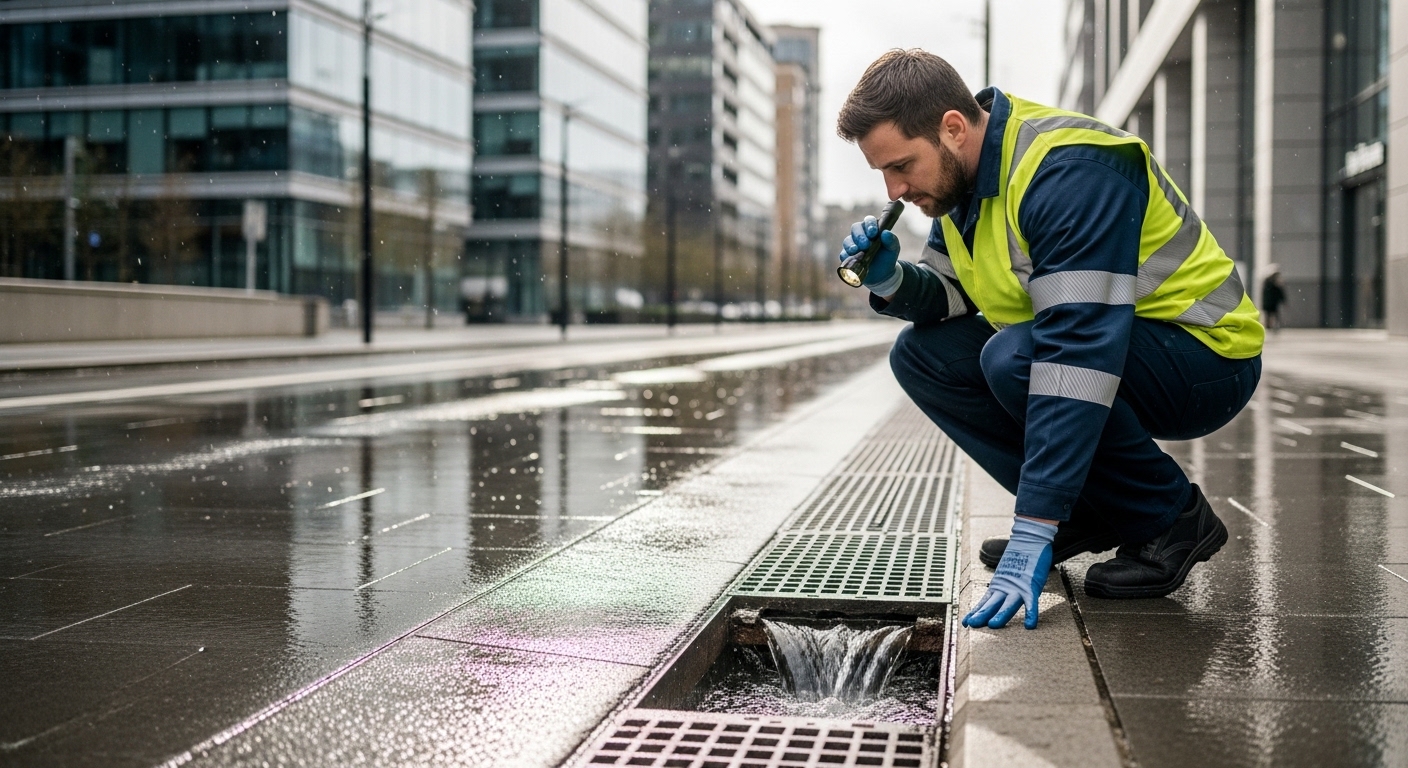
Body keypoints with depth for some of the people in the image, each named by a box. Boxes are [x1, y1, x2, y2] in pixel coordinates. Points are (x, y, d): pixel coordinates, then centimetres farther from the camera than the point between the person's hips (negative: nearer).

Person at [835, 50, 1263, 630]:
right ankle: (1092, 513, 2)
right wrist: (891, 281, -20)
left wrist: (1035, 531, -39)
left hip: (1207, 360, -8)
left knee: (1013, 360, -32)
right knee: (922, 355, -4)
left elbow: (1079, 351, -36)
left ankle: (1173, 517, -10)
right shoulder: (960, 171, -1)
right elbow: (947, 295, 5)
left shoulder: (1069, 173, -29)